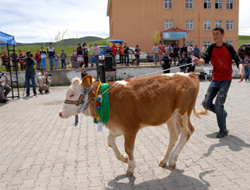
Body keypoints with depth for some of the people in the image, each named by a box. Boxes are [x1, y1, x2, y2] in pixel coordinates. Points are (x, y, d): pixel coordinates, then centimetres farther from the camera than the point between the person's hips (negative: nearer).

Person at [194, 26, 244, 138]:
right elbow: (205, 59, -17)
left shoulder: (228, 47, -6)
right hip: (215, 79, 4)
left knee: (219, 103, -16)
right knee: (206, 103, 0)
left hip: (226, 79, -4)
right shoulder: (211, 48, 0)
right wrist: (199, 61, -41)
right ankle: (223, 114, 29)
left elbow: (238, 60, -11)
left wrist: (240, 71, -32)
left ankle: (223, 130, 0)